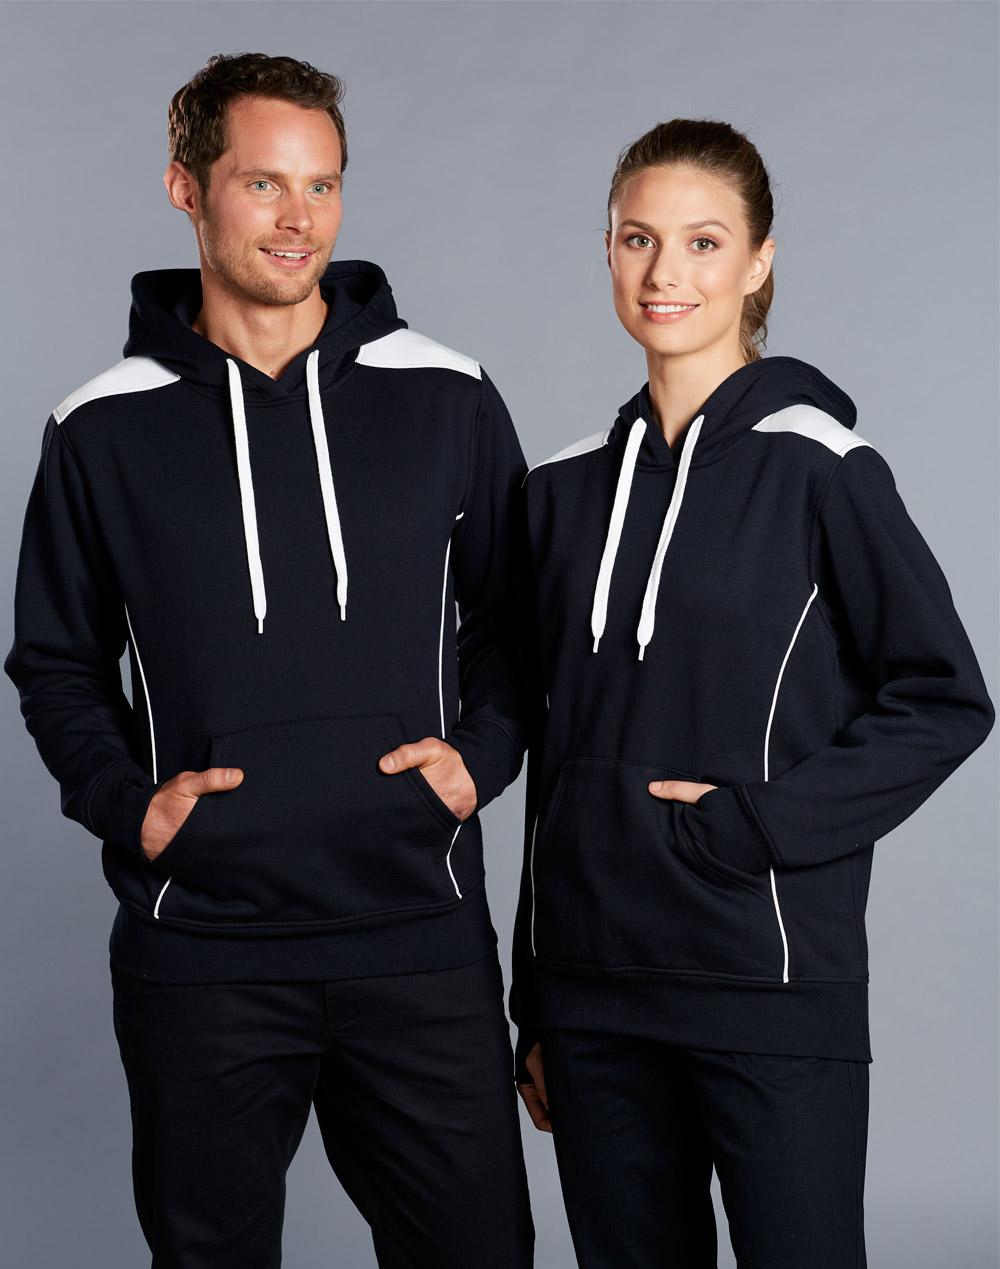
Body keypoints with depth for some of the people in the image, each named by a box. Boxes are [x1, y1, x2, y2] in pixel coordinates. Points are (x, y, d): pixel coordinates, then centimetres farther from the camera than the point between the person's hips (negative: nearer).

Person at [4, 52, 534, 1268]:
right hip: (200, 950, 0)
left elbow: (513, 615, 12)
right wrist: (125, 803, -5)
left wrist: (482, 750, -4)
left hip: (422, 942, 1)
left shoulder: (446, 401, 3)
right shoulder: (104, 431, 2)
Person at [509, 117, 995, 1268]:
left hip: (774, 988, -4)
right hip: (593, 989, 5)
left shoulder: (815, 463, -5)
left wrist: (749, 823, -15)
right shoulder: (567, 489, 10)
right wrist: (535, 1011, 14)